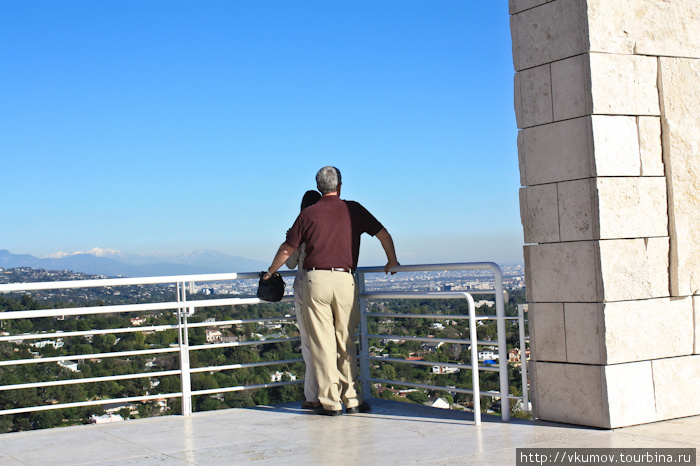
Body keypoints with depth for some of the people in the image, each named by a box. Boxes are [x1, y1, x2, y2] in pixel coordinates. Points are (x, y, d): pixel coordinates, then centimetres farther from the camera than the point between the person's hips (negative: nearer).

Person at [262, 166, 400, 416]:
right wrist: (392, 261, 25)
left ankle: (330, 402, 2)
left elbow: (287, 249, 9)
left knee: (322, 342, 2)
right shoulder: (354, 209, 8)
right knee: (346, 343, 9)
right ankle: (352, 400, 9)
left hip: (315, 280, -1)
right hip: (345, 280, 1)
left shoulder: (309, 214, 5)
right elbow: (383, 234, 11)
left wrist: (271, 272, 24)